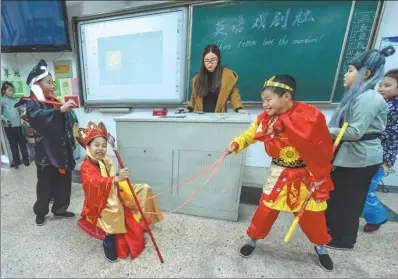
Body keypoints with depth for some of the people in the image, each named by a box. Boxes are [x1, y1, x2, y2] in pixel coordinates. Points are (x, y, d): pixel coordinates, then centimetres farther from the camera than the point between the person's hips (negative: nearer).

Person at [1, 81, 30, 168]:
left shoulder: (17, 99, 4)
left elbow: (22, 110, 3)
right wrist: (4, 119, -16)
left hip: (18, 125, 0)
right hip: (8, 126, 0)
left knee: (22, 142, 8)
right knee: (13, 144, 10)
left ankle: (26, 159, 19)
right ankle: (16, 160, 22)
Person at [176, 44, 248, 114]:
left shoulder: (227, 74, 0)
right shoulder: (198, 77, 9)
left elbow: (233, 93, 5)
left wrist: (239, 108, -10)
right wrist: (189, 108, 0)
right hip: (200, 116, 3)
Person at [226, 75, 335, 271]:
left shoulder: (311, 116, -19)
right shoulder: (265, 118, -11)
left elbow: (323, 150, -10)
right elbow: (249, 135, -3)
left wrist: (319, 177, -7)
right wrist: (236, 145, -23)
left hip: (306, 175, -1)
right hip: (279, 174, 1)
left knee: (313, 215, 16)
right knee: (266, 209, 8)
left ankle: (321, 248, 49)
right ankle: (252, 240, 34)